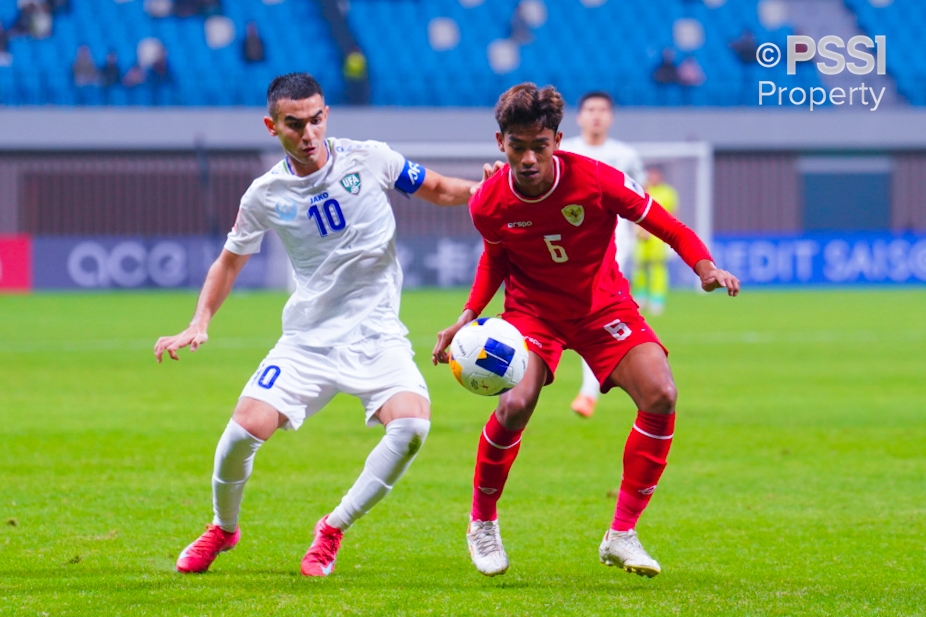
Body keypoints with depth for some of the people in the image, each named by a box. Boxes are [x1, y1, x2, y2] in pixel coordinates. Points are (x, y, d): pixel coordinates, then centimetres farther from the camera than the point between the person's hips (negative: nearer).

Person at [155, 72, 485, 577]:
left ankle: (334, 530, -5)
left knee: (411, 424, -27)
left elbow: (438, 190, 9)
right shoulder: (265, 195, -1)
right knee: (245, 429, -15)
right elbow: (230, 261, 14)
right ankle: (223, 528, 18)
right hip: (307, 340, 1)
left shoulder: (370, 160, -5)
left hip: (376, 334, -1)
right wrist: (199, 323, 1)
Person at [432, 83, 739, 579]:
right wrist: (467, 319, -4)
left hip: (603, 306, 0)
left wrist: (704, 266, -29)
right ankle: (482, 523, 2)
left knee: (660, 395, -21)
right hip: (532, 308, 0)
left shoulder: (597, 181, -24)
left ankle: (621, 535, -7)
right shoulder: (489, 204, -16)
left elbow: (662, 223, -12)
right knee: (515, 404, -26)